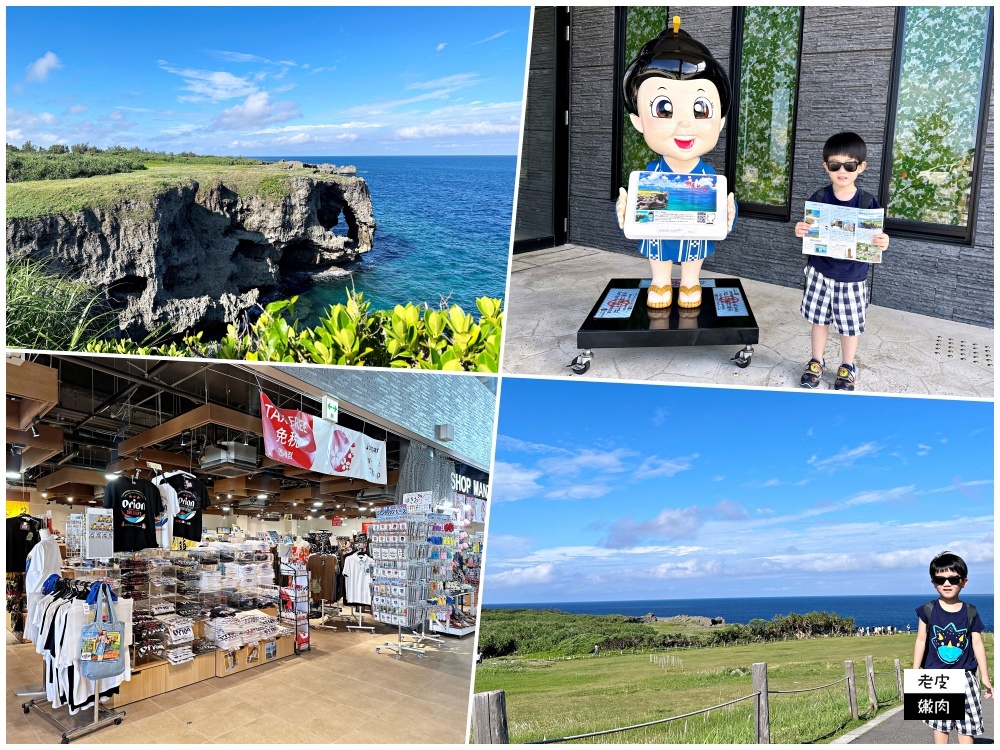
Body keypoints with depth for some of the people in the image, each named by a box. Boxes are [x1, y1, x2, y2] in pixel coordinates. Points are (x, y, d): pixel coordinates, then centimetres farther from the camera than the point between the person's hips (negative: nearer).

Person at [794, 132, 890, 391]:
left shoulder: (868, 202, -9)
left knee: (850, 324, 11)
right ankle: (816, 362, 33)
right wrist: (800, 231, -21)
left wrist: (882, 243, -26)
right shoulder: (818, 198, -6)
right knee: (819, 319, 14)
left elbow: (876, 239, -4)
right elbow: (809, 233, 1)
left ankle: (847, 367, 31)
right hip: (820, 272, 1)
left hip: (852, 277, -1)